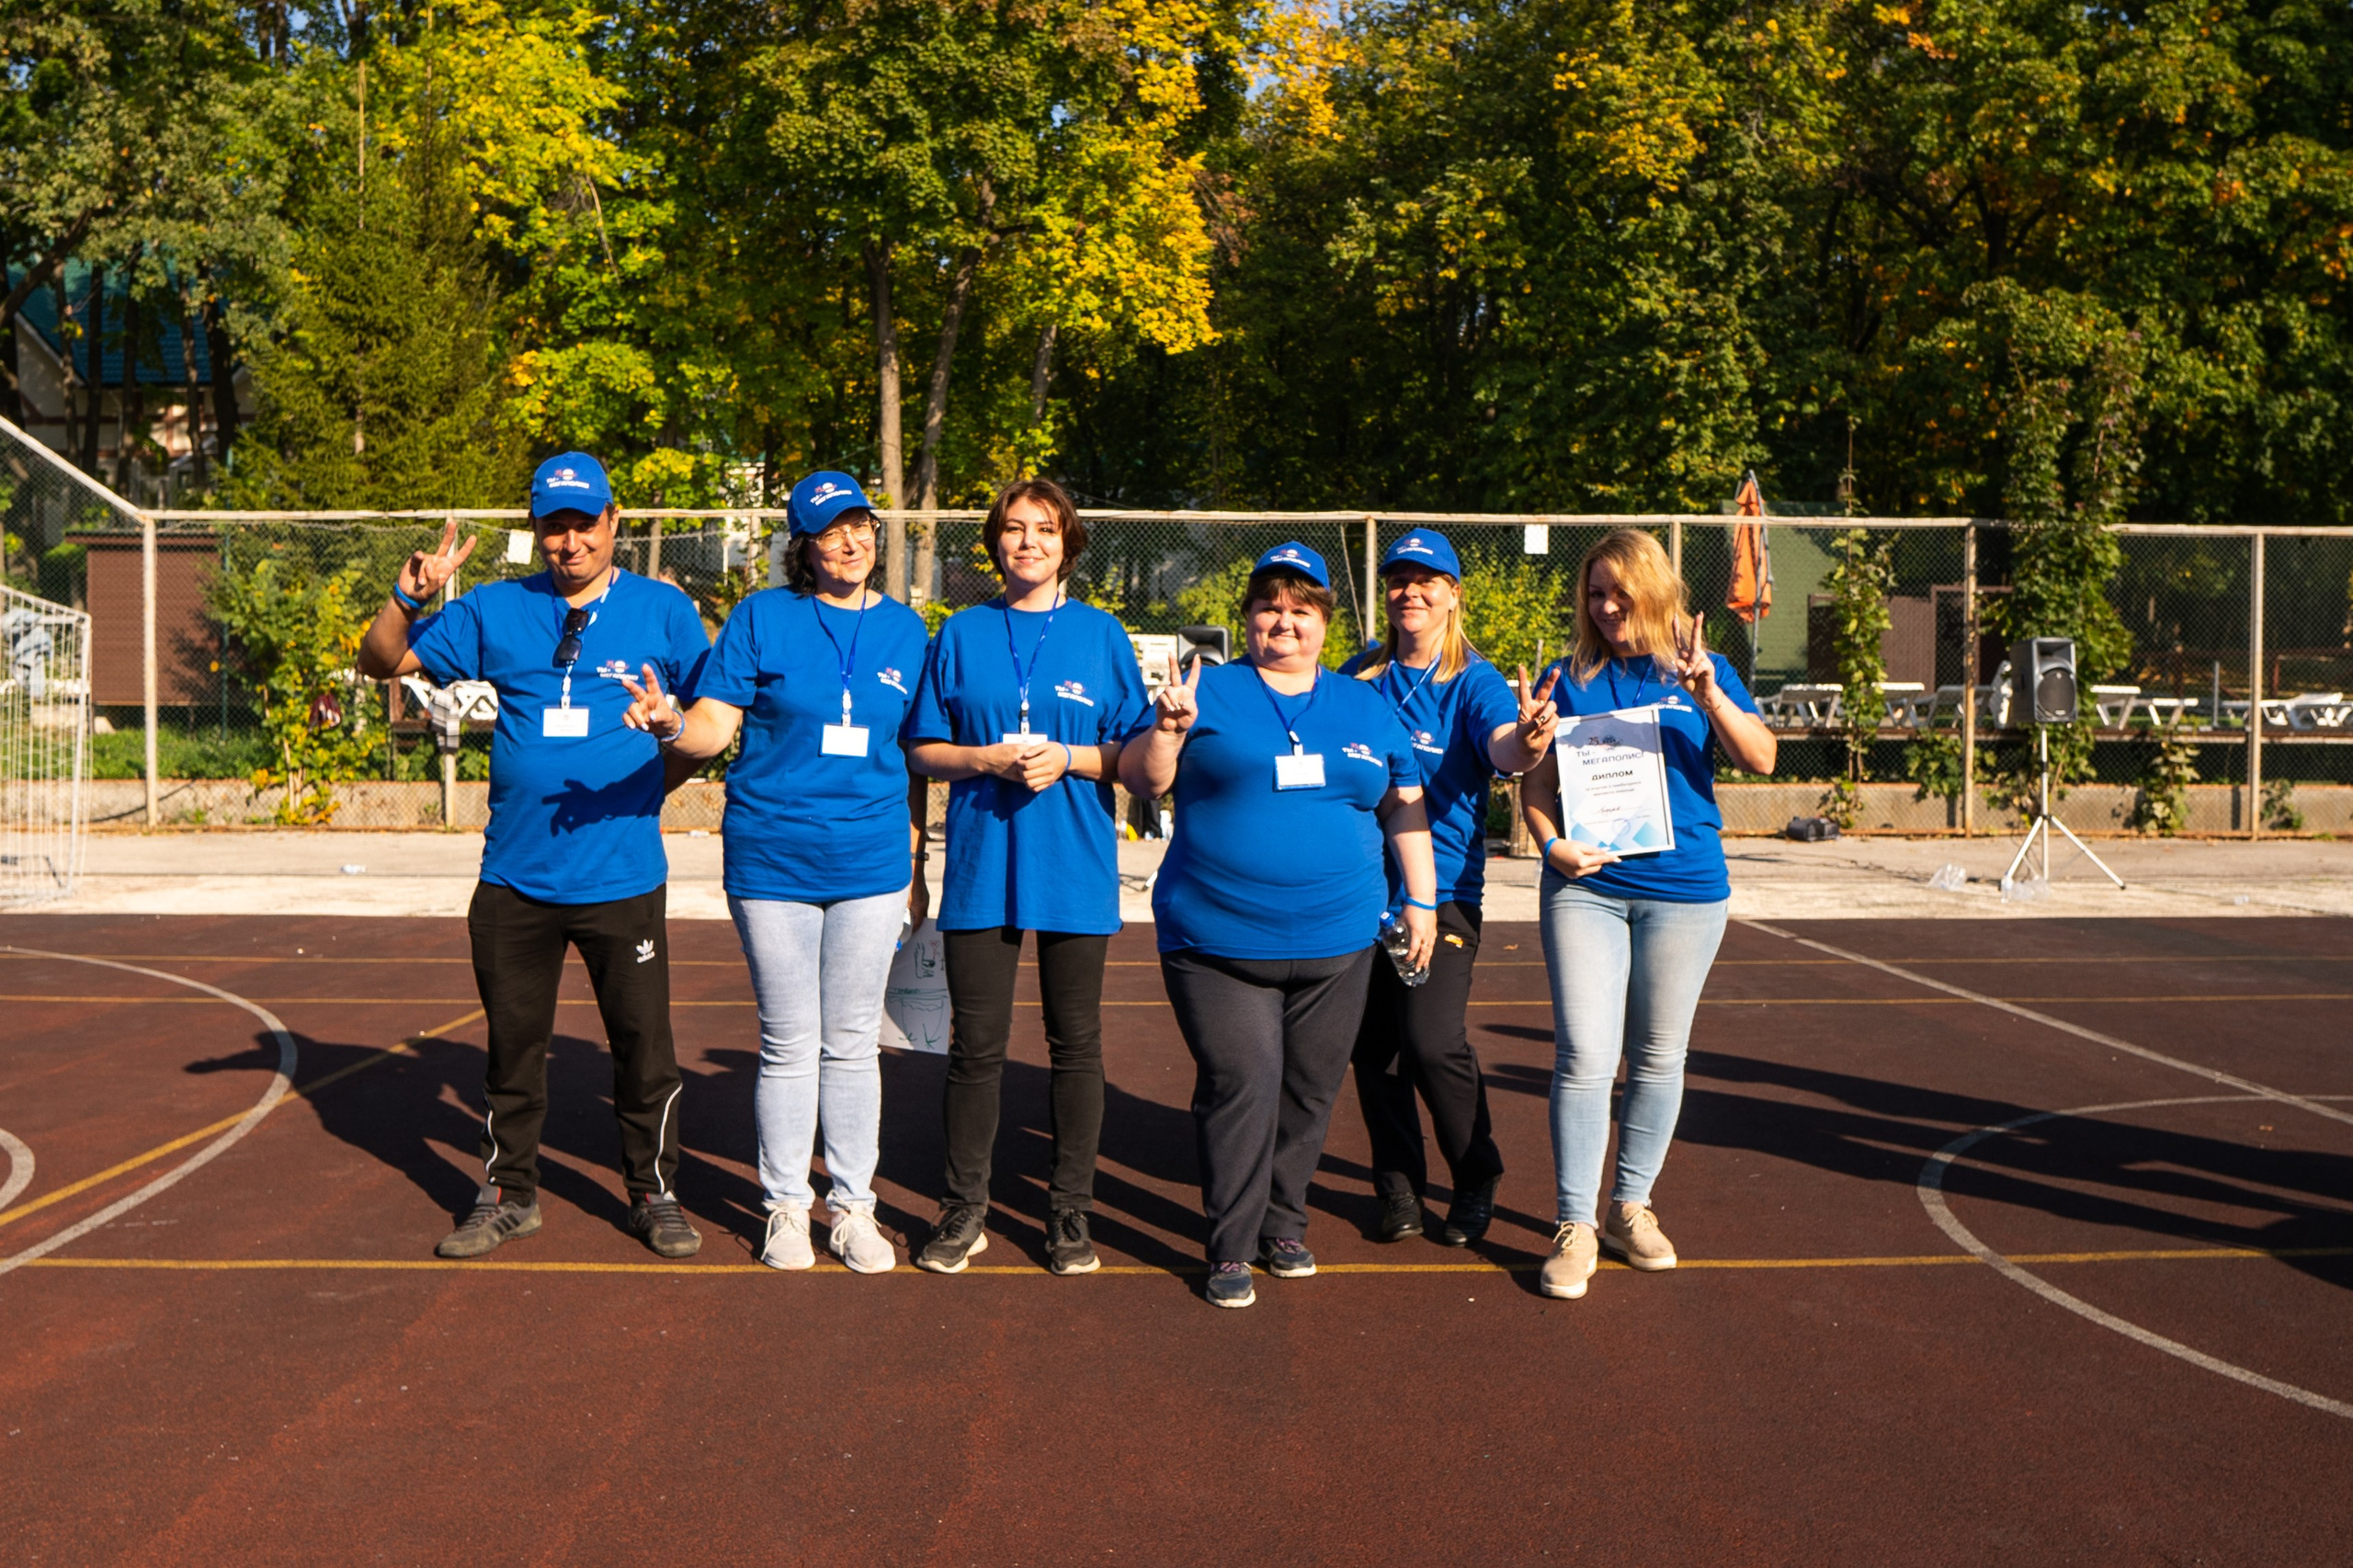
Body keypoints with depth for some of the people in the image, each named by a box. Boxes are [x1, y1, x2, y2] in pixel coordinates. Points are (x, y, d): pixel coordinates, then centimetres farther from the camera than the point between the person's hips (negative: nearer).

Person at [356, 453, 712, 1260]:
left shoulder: (664, 610, 4)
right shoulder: (494, 612, 9)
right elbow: (379, 662, 12)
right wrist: (408, 599, -7)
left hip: (622, 877, -2)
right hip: (515, 879, 2)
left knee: (643, 1042, 4)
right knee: (513, 1042, 11)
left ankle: (653, 1193, 21)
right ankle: (508, 1194, 26)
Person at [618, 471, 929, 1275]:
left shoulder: (905, 628, 7)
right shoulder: (761, 618, 0)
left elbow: (915, 755, 12)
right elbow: (714, 725, -6)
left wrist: (916, 863, 11)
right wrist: (672, 726, -29)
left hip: (872, 865, 2)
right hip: (771, 862, -2)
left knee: (852, 1043, 9)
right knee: (788, 1043, 6)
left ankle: (853, 1206, 21)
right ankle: (786, 1206, 20)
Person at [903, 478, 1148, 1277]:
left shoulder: (1102, 635, 6)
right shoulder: (962, 634, 7)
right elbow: (924, 750, 7)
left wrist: (1068, 759, -12)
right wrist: (986, 760, -11)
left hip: (1075, 866, 0)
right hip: (982, 865, 0)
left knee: (1075, 1044, 6)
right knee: (975, 1044, 2)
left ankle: (1071, 1210, 17)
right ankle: (964, 1210, 15)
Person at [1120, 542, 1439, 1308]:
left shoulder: (1366, 708, 14)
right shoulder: (1210, 693, 4)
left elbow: (1406, 811, 18)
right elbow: (1140, 779, -2)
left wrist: (1421, 902, 13)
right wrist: (1168, 728, -21)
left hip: (1336, 942, 4)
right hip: (1219, 942, -3)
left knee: (1308, 1093, 9)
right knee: (1240, 1088, -8)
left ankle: (1283, 1223, 26)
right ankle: (1232, 1248, 4)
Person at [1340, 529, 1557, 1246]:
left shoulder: (1473, 681, -4)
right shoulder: (1361, 674, 8)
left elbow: (1504, 746, -26)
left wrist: (1528, 741, -48)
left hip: (1442, 886, -4)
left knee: (1432, 1040, -14)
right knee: (1372, 1044, 6)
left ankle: (1477, 1181, 8)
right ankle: (1398, 1187, 23)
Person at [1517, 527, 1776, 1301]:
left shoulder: (1702, 671, 5)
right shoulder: (1569, 679, 5)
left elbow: (1761, 758, -7)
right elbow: (1536, 781, 6)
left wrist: (1710, 694, -23)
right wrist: (1552, 844, -13)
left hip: (1685, 888, 1)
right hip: (1586, 886, -1)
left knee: (1657, 1058, 10)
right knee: (1583, 1058, -7)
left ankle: (1630, 1207, 25)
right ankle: (1575, 1227, 2)